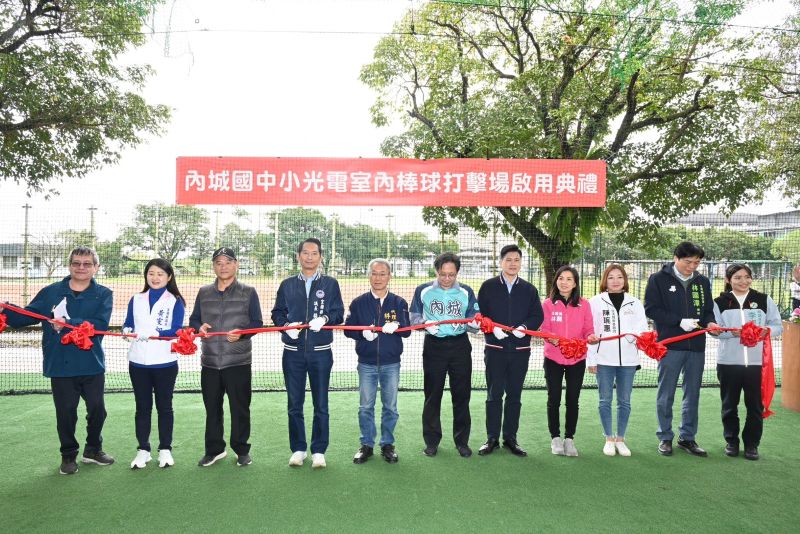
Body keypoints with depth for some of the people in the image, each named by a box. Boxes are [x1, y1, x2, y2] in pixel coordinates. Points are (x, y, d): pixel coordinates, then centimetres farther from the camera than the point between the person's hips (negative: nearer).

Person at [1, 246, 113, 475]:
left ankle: (93, 450, 34)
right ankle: (69, 456, 29)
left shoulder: (103, 294, -3)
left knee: (97, 410, 11)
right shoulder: (50, 292, 3)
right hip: (60, 366, 1)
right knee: (65, 413, 9)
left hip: (92, 366, 0)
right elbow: (26, 316, 2)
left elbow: (100, 325, -17)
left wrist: (68, 323, -26)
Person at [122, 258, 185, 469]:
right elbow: (128, 325, 4)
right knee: (142, 407, 11)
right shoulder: (136, 299, 10)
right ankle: (143, 450, 20)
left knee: (164, 406, 9)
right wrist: (127, 331, -19)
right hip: (138, 362, 3)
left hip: (165, 363, -3)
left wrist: (150, 333, -27)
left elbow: (175, 331, -12)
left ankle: (165, 450, 19)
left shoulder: (175, 301, -2)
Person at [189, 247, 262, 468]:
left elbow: (257, 323, 0)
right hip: (210, 361, 3)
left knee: (240, 408, 3)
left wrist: (241, 333, -18)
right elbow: (193, 319, 15)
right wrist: (199, 327, -8)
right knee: (212, 407, 10)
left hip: (239, 361, -3)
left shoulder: (248, 292, 3)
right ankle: (214, 449, 25)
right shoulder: (204, 292, 12)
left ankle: (242, 450, 18)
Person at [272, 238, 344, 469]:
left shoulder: (330, 284, 5)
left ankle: (318, 451, 16)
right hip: (293, 353, 2)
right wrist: (286, 325, -10)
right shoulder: (287, 285, 9)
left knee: (320, 404, 5)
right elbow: (277, 313, 9)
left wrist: (325, 319, -18)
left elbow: (339, 313, 1)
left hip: (321, 352, -1)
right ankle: (298, 449, 21)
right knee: (294, 404, 8)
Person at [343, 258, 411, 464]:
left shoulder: (399, 303, 2)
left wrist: (396, 327, -25)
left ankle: (387, 444, 23)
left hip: (391, 364, 0)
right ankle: (366, 445, 21)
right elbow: (348, 329, 0)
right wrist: (363, 332, -20)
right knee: (366, 406, 7)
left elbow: (407, 331, -4)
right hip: (366, 363, 0)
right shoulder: (358, 303, 2)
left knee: (390, 406, 9)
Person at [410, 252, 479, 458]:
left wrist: (475, 324, -19)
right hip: (434, 346, 0)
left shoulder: (466, 292, 5)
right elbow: (414, 317, 6)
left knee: (461, 395, 4)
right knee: (432, 394, 5)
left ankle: (462, 441, 17)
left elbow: (475, 321, 4)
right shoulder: (423, 291, 3)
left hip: (460, 346, 1)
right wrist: (425, 323, -15)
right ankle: (432, 440, 18)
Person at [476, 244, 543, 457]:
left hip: (520, 349, 2)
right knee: (494, 394, 3)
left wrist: (525, 327, -13)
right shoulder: (488, 286, 3)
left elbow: (538, 316, 6)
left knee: (515, 395, 9)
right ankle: (492, 438, 13)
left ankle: (510, 438, 20)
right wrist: (493, 328, -16)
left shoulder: (529, 289, 9)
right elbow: (480, 314, 1)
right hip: (495, 349, -2)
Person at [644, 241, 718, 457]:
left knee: (692, 394, 10)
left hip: (696, 346, 4)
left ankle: (687, 437, 22)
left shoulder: (703, 282, 12)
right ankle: (665, 437, 16)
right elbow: (651, 309, -8)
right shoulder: (658, 279, -2)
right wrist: (680, 321, -17)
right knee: (665, 394, 4)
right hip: (670, 345, -4)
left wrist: (709, 323, -5)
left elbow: (708, 310, 18)